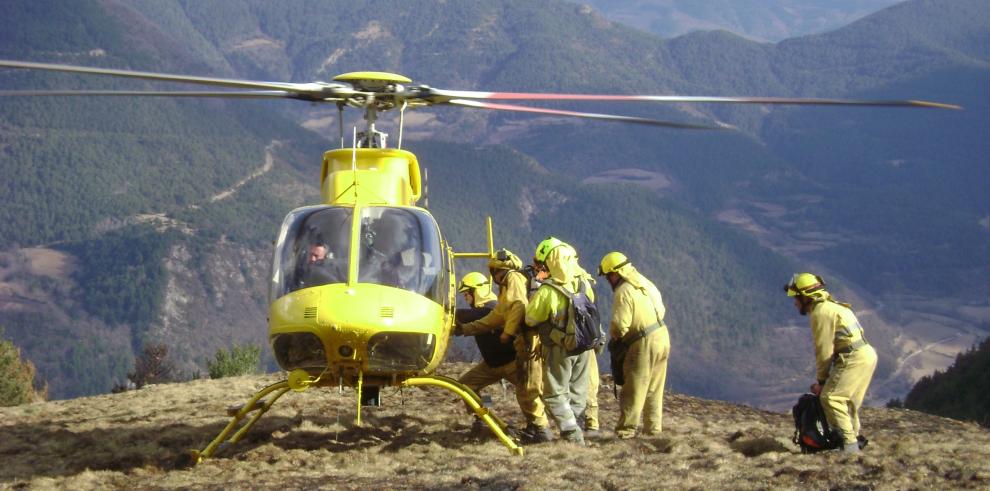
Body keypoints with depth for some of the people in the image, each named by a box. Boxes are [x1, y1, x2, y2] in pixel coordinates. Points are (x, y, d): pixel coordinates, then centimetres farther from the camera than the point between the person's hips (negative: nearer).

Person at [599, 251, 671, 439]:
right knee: (654, 389, 15)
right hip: (662, 337, 8)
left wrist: (614, 336, 2)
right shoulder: (646, 283, 10)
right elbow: (661, 310, 15)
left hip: (644, 345, -8)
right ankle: (653, 428, 18)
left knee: (633, 390, -1)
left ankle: (626, 429, 1)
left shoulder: (624, 292, -16)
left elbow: (619, 325, -20)